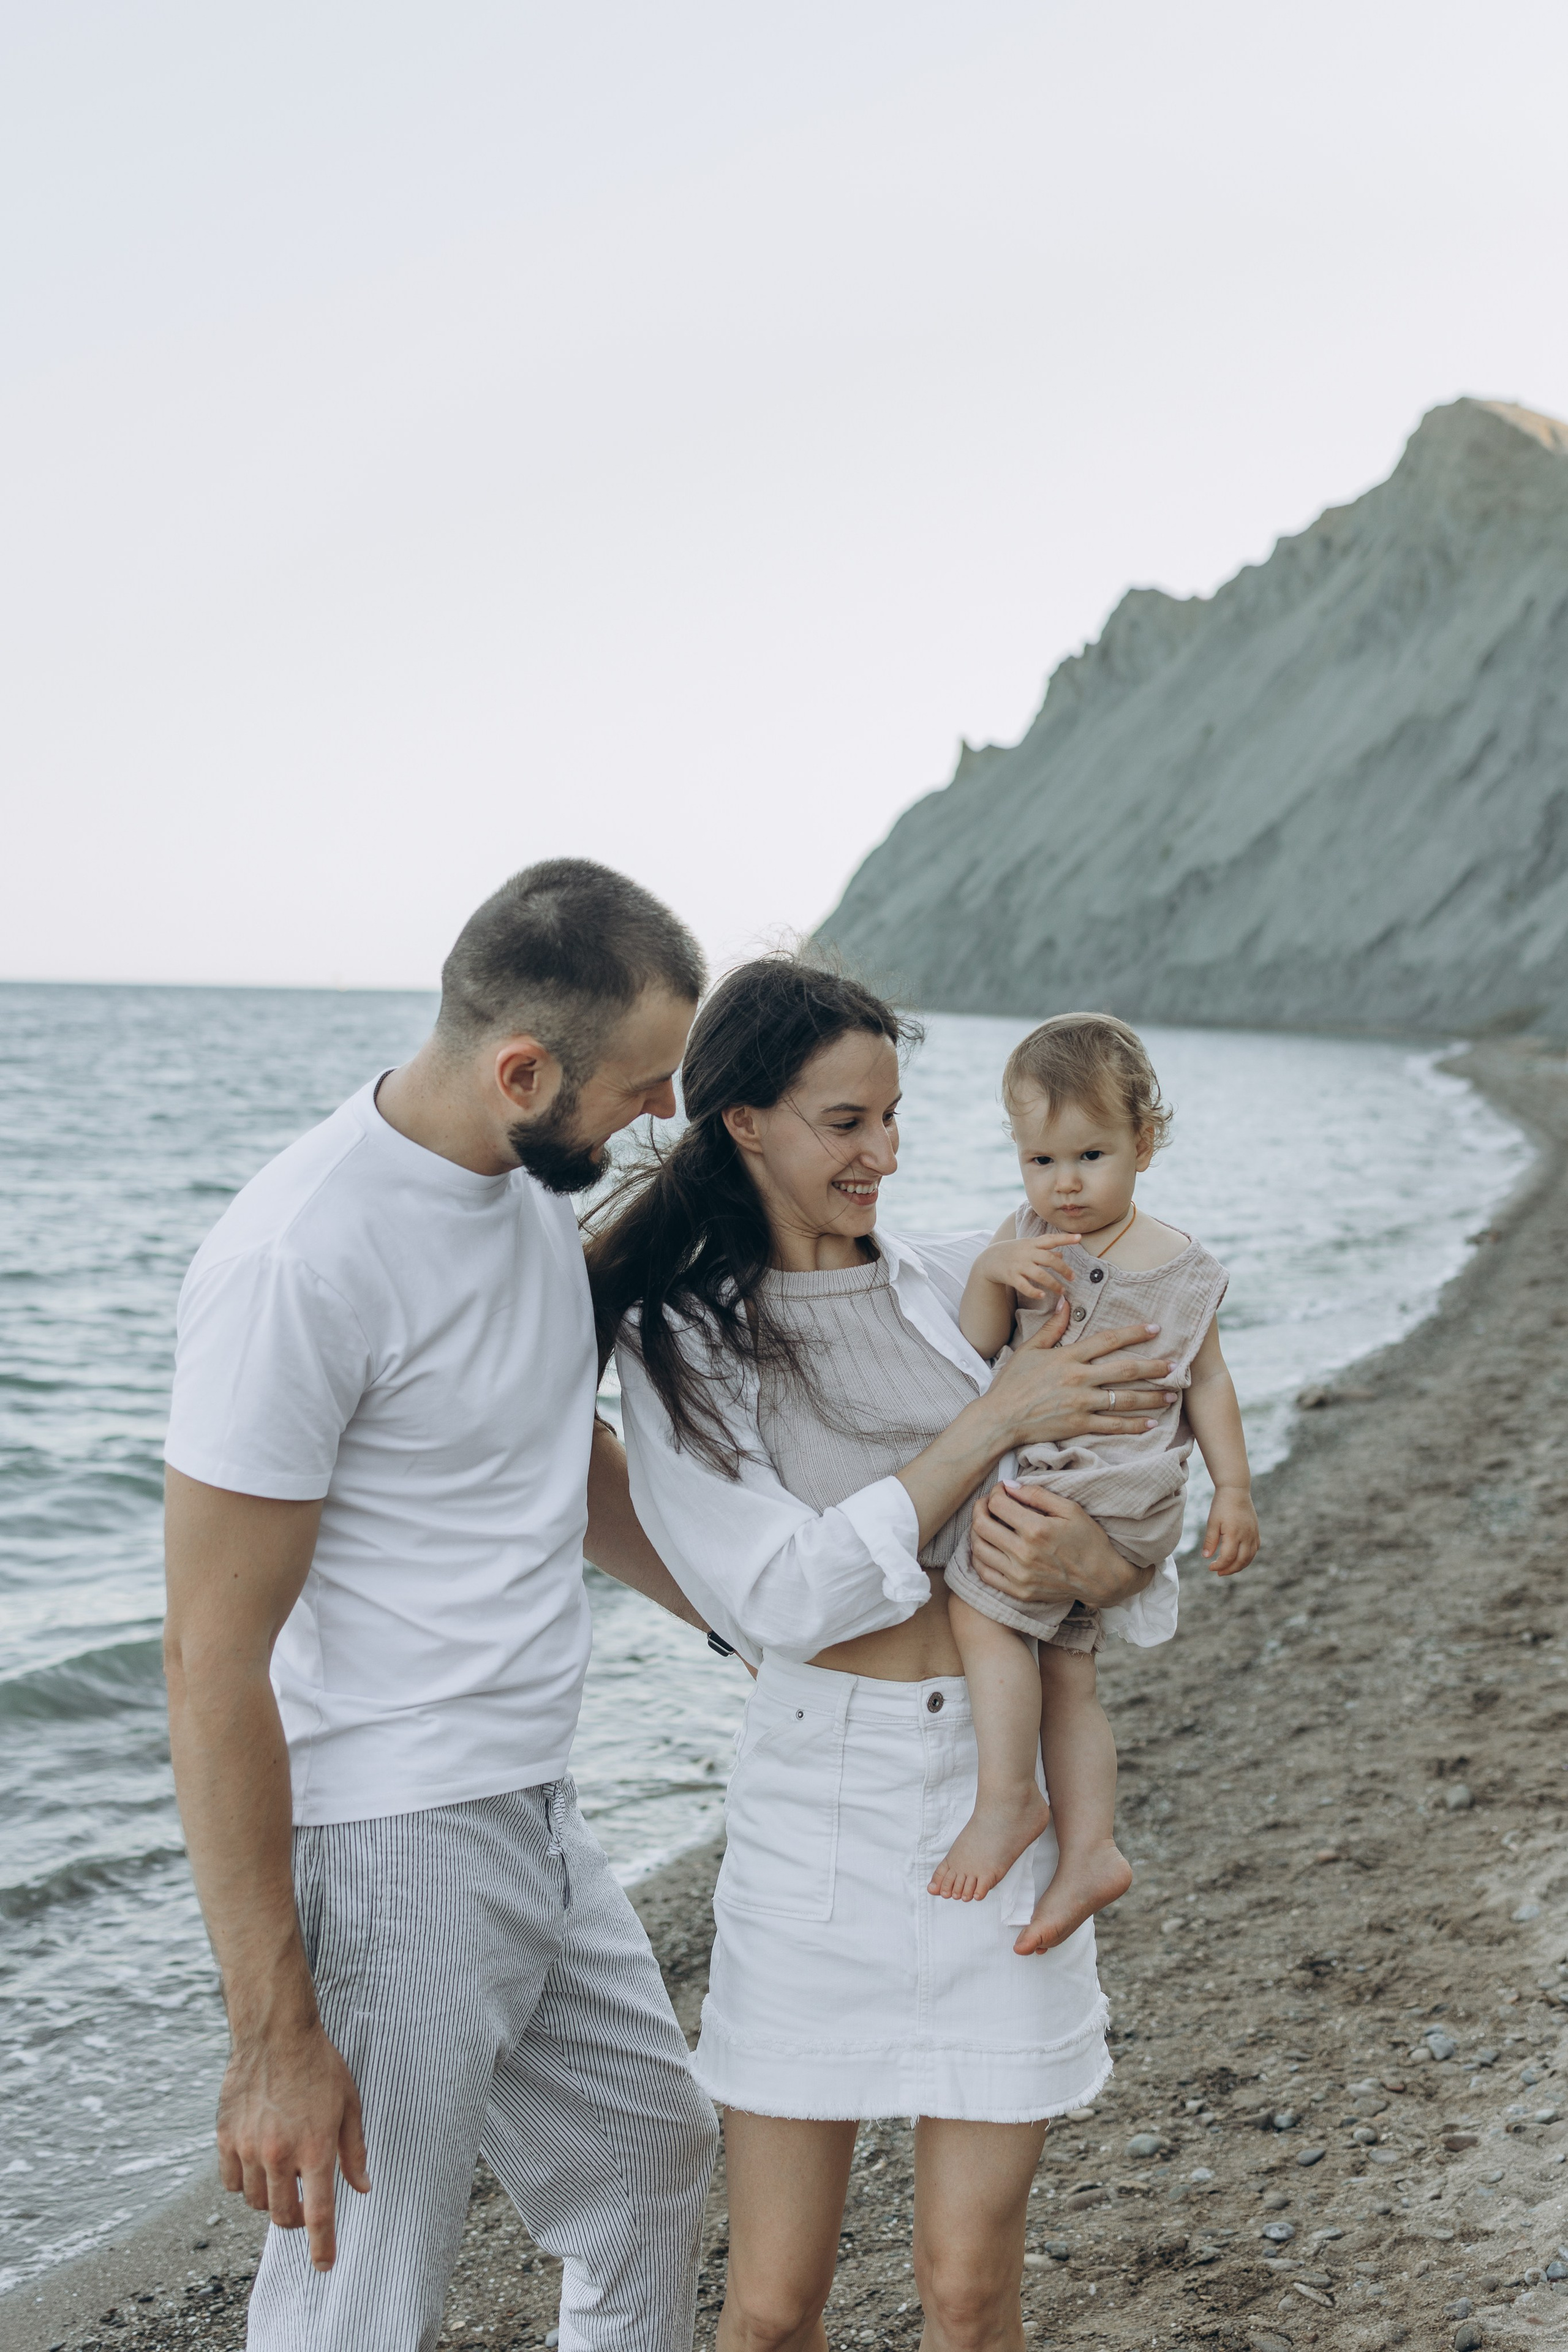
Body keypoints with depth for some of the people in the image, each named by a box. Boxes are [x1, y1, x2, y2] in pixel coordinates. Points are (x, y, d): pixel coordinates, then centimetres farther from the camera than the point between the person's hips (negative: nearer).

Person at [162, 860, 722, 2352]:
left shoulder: (534, 1184, 4)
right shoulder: (300, 1260, -24)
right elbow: (213, 1661, -22)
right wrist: (273, 2034, -20)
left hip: (535, 1816, 9)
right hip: (385, 1855, -9)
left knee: (652, 2150, 24)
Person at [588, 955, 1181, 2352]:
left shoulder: (966, 1287, 5)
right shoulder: (675, 1340, -3)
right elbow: (784, 1598, -14)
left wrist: (1089, 1564, -16)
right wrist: (995, 1422, -16)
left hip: (1000, 1796, 2)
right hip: (815, 1804, -2)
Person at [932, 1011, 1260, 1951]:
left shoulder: (1178, 1266, -1)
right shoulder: (1026, 1239, 7)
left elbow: (1208, 1381, 5)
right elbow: (976, 1349, -1)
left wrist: (1235, 1494, 3)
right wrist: (992, 1273, -19)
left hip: (1122, 1484, -6)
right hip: (1040, 1486, 6)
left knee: (980, 1607, -17)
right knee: (1063, 1672, 7)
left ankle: (1009, 1797, -8)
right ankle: (1090, 1849, 13)